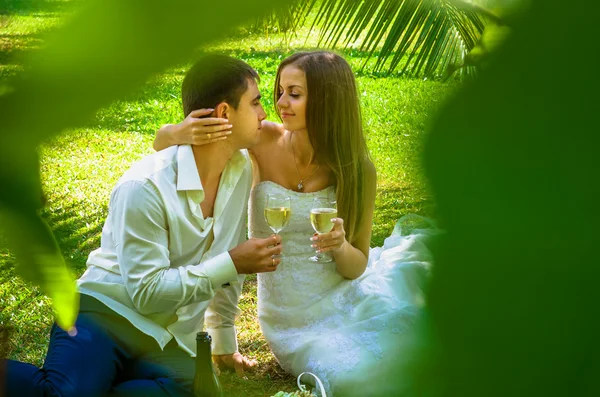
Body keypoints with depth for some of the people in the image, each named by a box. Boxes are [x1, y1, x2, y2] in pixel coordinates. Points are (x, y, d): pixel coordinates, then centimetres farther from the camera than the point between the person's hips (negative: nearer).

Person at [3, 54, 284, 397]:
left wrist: (224, 341, 23)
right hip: (107, 314, -6)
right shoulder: (145, 187, -17)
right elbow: (148, 293, -17)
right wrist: (232, 264, -16)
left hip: (170, 342, 6)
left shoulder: (241, 169, 2)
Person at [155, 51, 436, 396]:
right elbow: (161, 142, -5)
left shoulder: (357, 170, -6)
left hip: (345, 298, 2)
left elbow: (357, 267, 0)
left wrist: (340, 246, -24)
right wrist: (180, 133, -30)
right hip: (294, 320, -2)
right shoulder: (263, 142, -8)